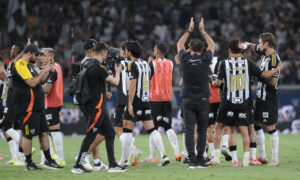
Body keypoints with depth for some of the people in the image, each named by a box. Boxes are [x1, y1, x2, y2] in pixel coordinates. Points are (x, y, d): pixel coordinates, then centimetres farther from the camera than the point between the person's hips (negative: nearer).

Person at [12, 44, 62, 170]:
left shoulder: (30, 66, 18)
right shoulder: (20, 66, -14)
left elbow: (41, 80, 25)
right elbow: (32, 83, -22)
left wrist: (48, 72, 8)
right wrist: (44, 71, -14)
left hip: (37, 106, 10)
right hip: (27, 107, -10)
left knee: (44, 132, 9)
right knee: (28, 135, -4)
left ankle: (48, 160, 14)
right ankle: (29, 164, 2)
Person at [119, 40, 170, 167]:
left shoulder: (133, 65, -10)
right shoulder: (146, 64, 14)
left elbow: (133, 85, -18)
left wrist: (130, 104, -19)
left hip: (136, 101, -7)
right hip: (146, 100, 7)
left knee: (127, 130, 0)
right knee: (151, 129, 5)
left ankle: (123, 160, 3)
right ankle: (163, 155, -8)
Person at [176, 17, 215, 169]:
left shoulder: (185, 59, -2)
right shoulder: (205, 59, -3)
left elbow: (179, 44, 19)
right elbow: (212, 45, 18)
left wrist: (189, 30, 25)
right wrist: (202, 31, 26)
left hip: (188, 100, 0)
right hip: (203, 99, 0)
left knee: (189, 130, -2)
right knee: (202, 130, 5)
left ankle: (192, 160, -10)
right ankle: (200, 160, 2)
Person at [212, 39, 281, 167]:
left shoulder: (225, 64, -3)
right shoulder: (247, 63, 0)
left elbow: (218, 82, -6)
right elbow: (264, 75, -1)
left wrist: (213, 83, 17)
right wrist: (277, 69, 15)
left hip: (228, 103, 0)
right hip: (243, 103, 0)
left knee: (232, 130, 9)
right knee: (244, 131, 2)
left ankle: (234, 159, 3)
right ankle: (246, 159, -5)